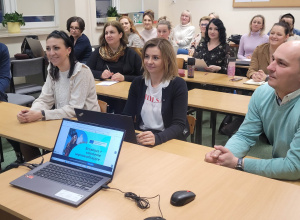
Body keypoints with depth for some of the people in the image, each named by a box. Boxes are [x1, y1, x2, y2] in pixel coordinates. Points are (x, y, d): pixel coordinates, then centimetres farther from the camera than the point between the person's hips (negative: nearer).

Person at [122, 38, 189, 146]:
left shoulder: (178, 85, -7)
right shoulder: (138, 83, 6)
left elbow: (179, 125, -15)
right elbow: (127, 116, 4)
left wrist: (157, 138, -34)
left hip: (169, 140, -4)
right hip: (140, 139, 5)